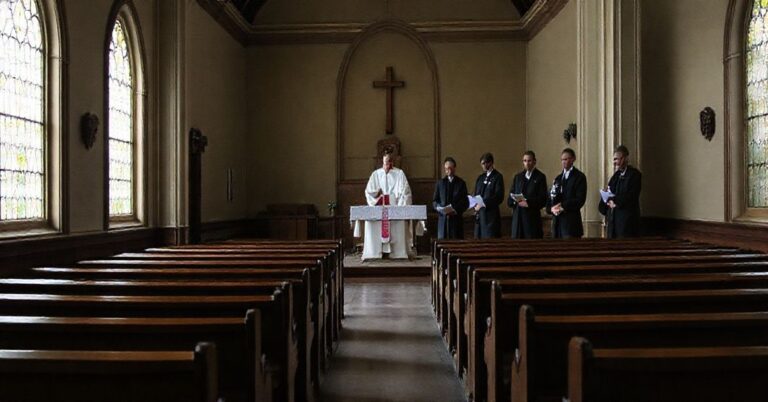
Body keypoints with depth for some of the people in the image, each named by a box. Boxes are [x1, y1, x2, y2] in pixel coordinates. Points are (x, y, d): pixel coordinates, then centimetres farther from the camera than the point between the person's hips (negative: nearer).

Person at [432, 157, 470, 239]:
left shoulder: (461, 183, 9)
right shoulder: (440, 183, 13)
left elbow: (465, 202, 5)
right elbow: (434, 201, 11)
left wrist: (456, 210, -12)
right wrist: (440, 208, -9)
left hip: (456, 218, -1)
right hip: (443, 218, 1)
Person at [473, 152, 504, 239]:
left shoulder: (497, 177, -3)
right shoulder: (480, 177, 17)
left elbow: (499, 197, -12)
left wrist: (483, 204, -16)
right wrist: (476, 205, -1)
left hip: (491, 214, -6)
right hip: (479, 215, 6)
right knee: (479, 238, 4)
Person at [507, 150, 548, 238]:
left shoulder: (540, 177, 2)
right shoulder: (517, 177, 17)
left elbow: (543, 198, -4)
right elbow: (511, 195, 13)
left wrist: (529, 203, -19)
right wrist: (515, 201, -10)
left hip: (532, 216, -4)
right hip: (517, 216, 4)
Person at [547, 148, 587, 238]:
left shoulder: (579, 177, 0)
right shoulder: (558, 178, 19)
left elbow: (580, 199, -9)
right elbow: (551, 197, 15)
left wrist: (563, 206, -14)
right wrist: (551, 209, -5)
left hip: (571, 221, -6)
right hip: (557, 221, 6)